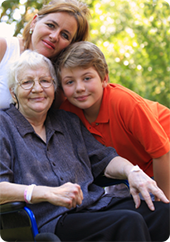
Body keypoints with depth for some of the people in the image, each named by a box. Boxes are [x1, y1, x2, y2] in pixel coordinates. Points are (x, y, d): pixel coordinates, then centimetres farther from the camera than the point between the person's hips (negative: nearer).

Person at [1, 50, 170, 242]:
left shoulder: (68, 121, 23)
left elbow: (104, 159, 22)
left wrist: (132, 171, -1)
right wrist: (49, 193, -22)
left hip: (98, 205, 7)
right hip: (52, 221, -6)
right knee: (128, 222, -33)